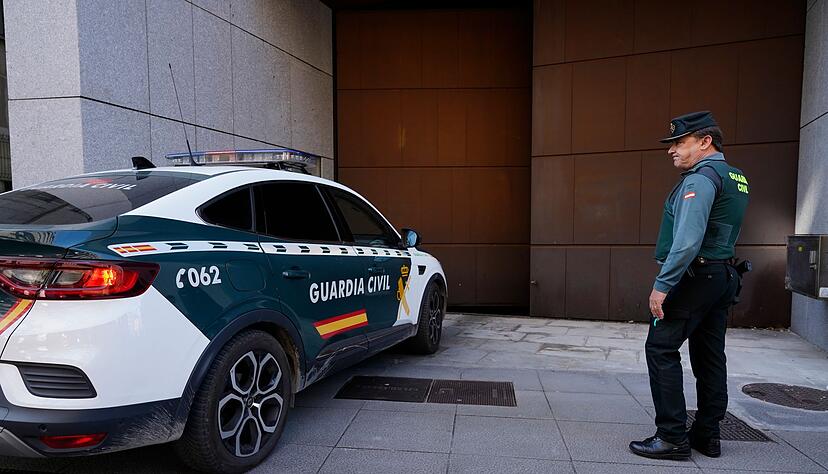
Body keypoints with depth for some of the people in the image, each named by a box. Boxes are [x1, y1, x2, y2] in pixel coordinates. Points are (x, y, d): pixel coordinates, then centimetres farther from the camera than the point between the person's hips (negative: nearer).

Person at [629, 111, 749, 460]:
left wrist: (662, 285, -23)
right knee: (709, 355, 12)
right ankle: (707, 435, 20)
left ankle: (672, 436, -5)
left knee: (661, 349, -6)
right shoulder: (736, 179, 17)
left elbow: (688, 240, -25)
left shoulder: (700, 178, -15)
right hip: (723, 276, 10)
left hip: (694, 276, -10)